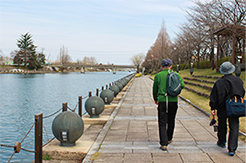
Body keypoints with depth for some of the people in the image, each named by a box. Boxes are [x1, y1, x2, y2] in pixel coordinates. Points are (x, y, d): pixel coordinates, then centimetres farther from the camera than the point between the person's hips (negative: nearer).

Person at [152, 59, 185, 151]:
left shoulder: (158, 75, 1)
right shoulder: (176, 74, 3)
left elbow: (154, 89, 10)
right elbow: (182, 85, 6)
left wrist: (155, 99, 27)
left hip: (162, 101, -2)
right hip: (173, 101, 2)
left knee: (162, 123, 1)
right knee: (171, 121, 19)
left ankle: (164, 144, -7)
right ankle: (169, 139, 36)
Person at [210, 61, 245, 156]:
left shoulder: (219, 82, -10)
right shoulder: (239, 80, 2)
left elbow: (214, 97, -10)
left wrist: (213, 108, -5)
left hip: (222, 107, -2)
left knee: (222, 125, 17)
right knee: (234, 127, 2)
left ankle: (221, 142, 35)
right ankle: (232, 149, -6)